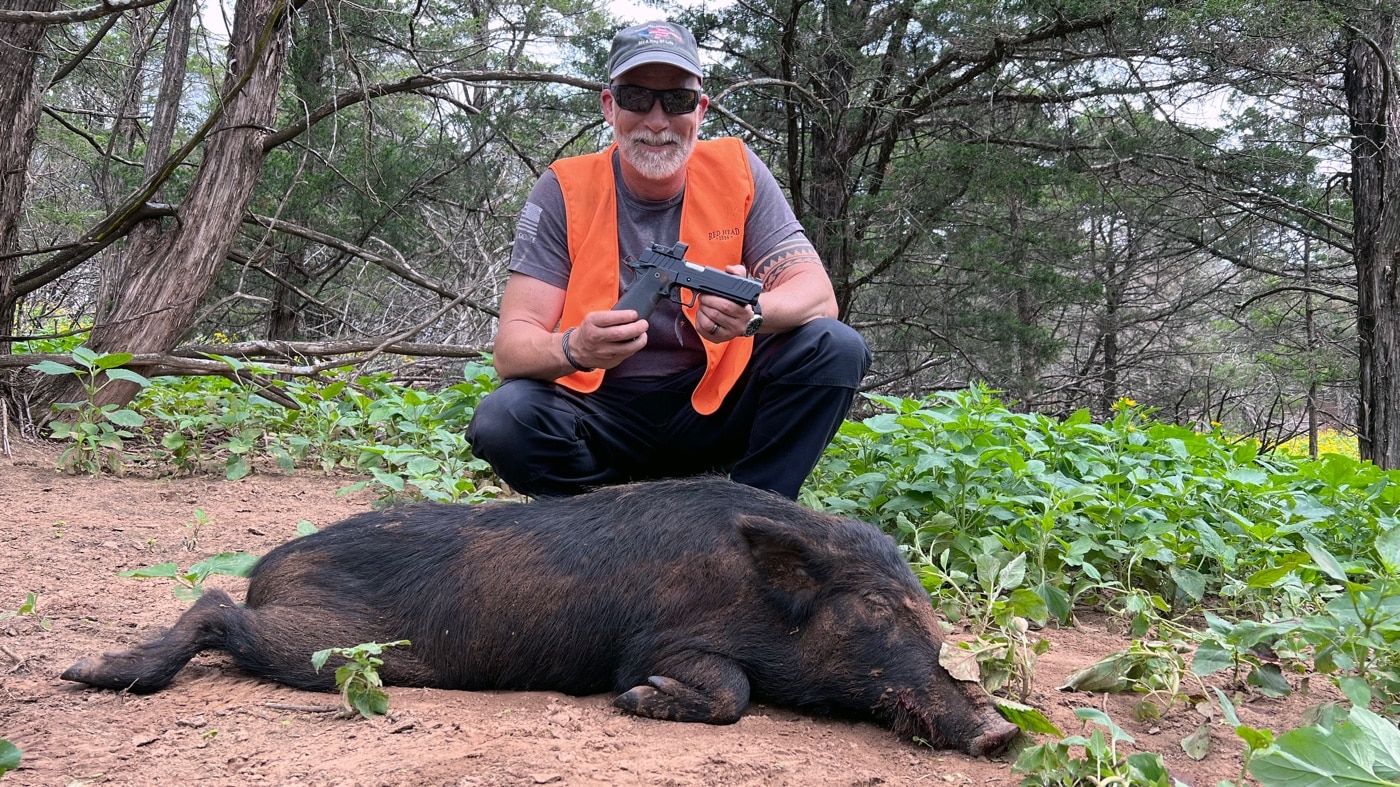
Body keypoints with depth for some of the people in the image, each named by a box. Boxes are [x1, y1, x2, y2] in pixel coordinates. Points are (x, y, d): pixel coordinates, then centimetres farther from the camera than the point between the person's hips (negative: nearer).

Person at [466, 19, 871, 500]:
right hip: (604, 415, -1)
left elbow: (817, 293, -10)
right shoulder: (564, 191, -8)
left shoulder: (737, 171, -3)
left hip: (717, 403, 2)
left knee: (836, 347, -21)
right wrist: (573, 349, -38)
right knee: (502, 420, -30)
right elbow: (512, 345, -14)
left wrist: (753, 313, -35)